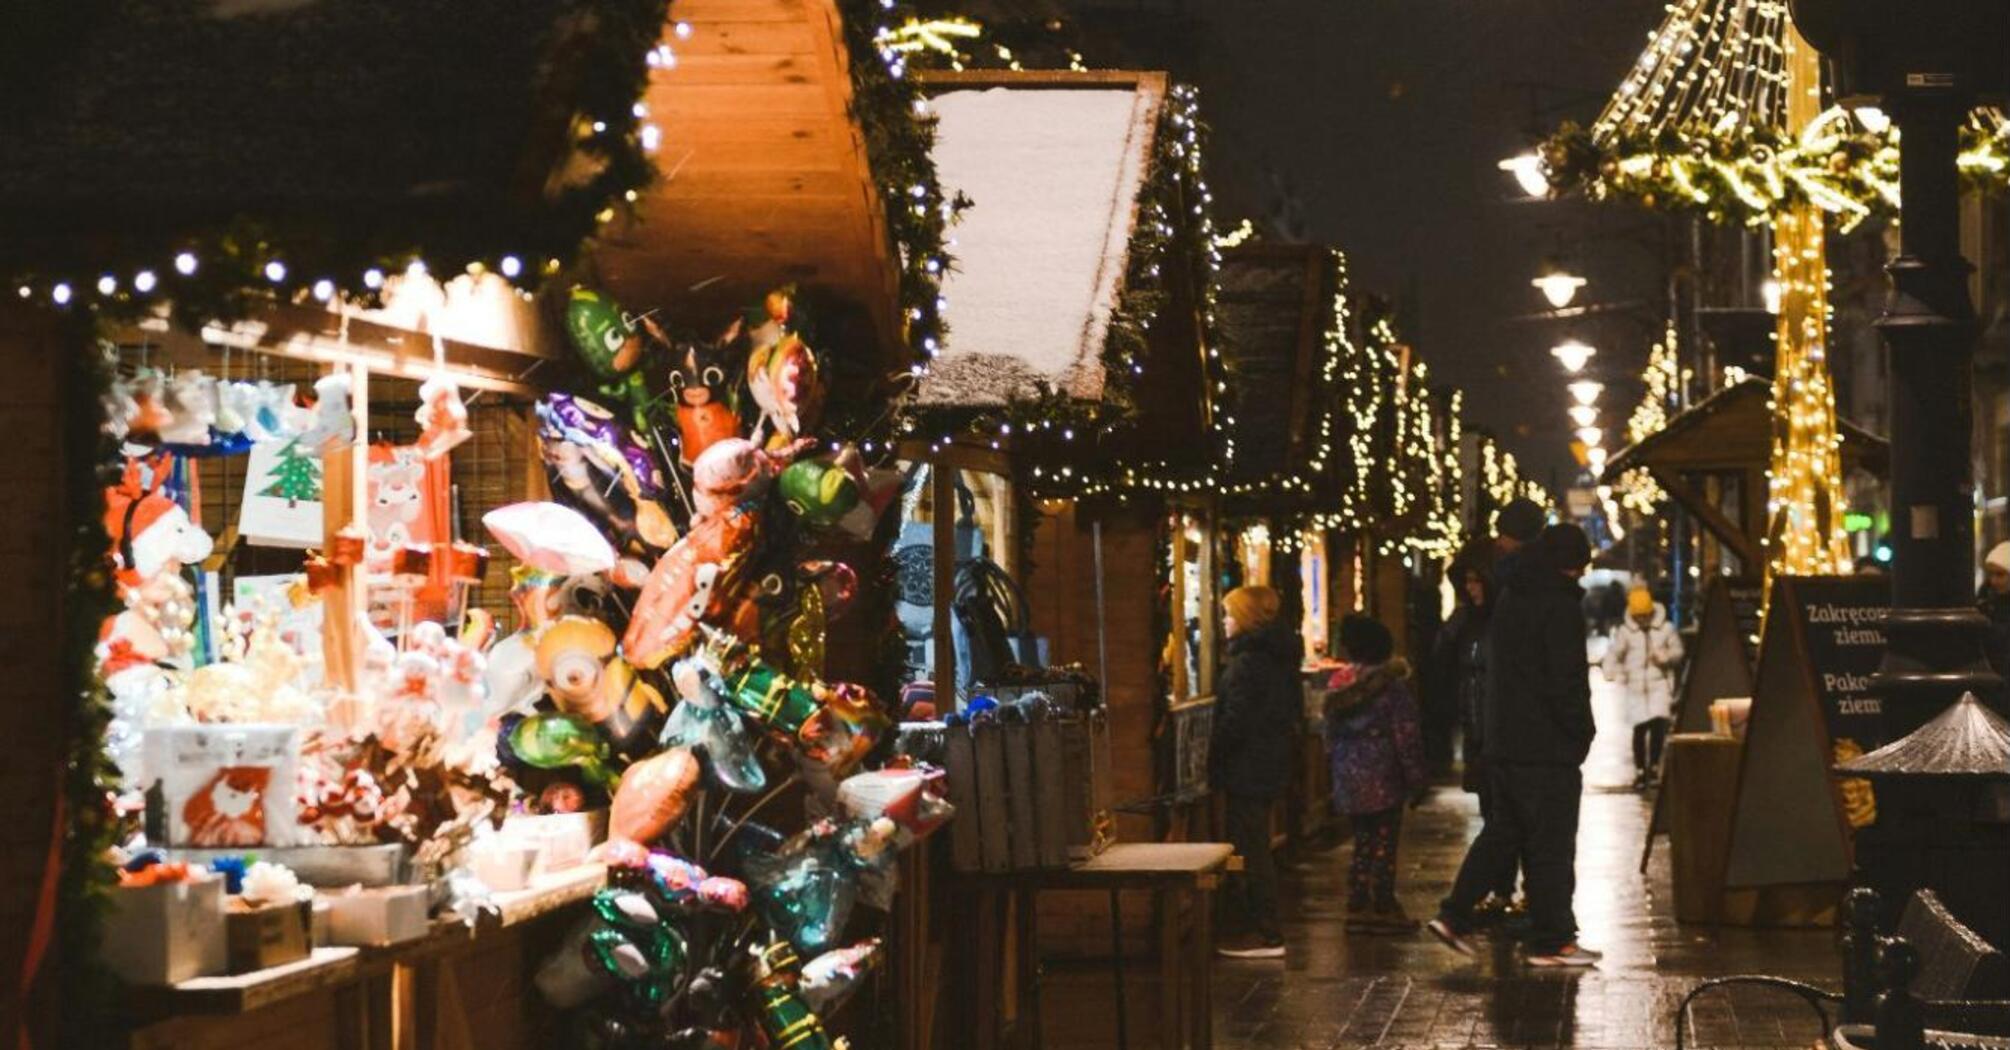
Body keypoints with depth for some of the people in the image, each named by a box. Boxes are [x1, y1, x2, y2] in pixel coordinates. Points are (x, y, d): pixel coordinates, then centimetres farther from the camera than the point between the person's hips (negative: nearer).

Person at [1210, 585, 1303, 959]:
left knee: (1251, 851, -4)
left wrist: (1213, 758, -10)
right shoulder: (1278, 657, 11)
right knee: (1257, 848, 17)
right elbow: (1293, 711, 18)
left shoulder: (1247, 662, -18)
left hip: (1247, 769, -10)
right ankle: (1263, 927, 22)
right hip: (1272, 763, 10)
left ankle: (1265, 935, -2)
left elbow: (1236, 720, -21)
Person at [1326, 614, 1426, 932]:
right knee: (1384, 846, 2)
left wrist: (1338, 775, 20)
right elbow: (1407, 737, -13)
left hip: (1348, 780, 6)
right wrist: (1417, 778, -5)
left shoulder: (1340, 686, 5)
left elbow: (1331, 737, 12)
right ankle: (1384, 909, 5)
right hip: (1383, 780, -6)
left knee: (1363, 844, 15)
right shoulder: (1392, 685, -13)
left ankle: (1357, 908, 15)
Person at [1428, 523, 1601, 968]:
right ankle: (1551, 941, 4)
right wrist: (1581, 732, -7)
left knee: (1503, 832, 17)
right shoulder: (1560, 606, -14)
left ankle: (1455, 915, 12)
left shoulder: (1508, 601, 13)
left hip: (1504, 743, 8)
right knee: (1552, 844, -1)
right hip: (1548, 747, -8)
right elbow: (1567, 681, -18)